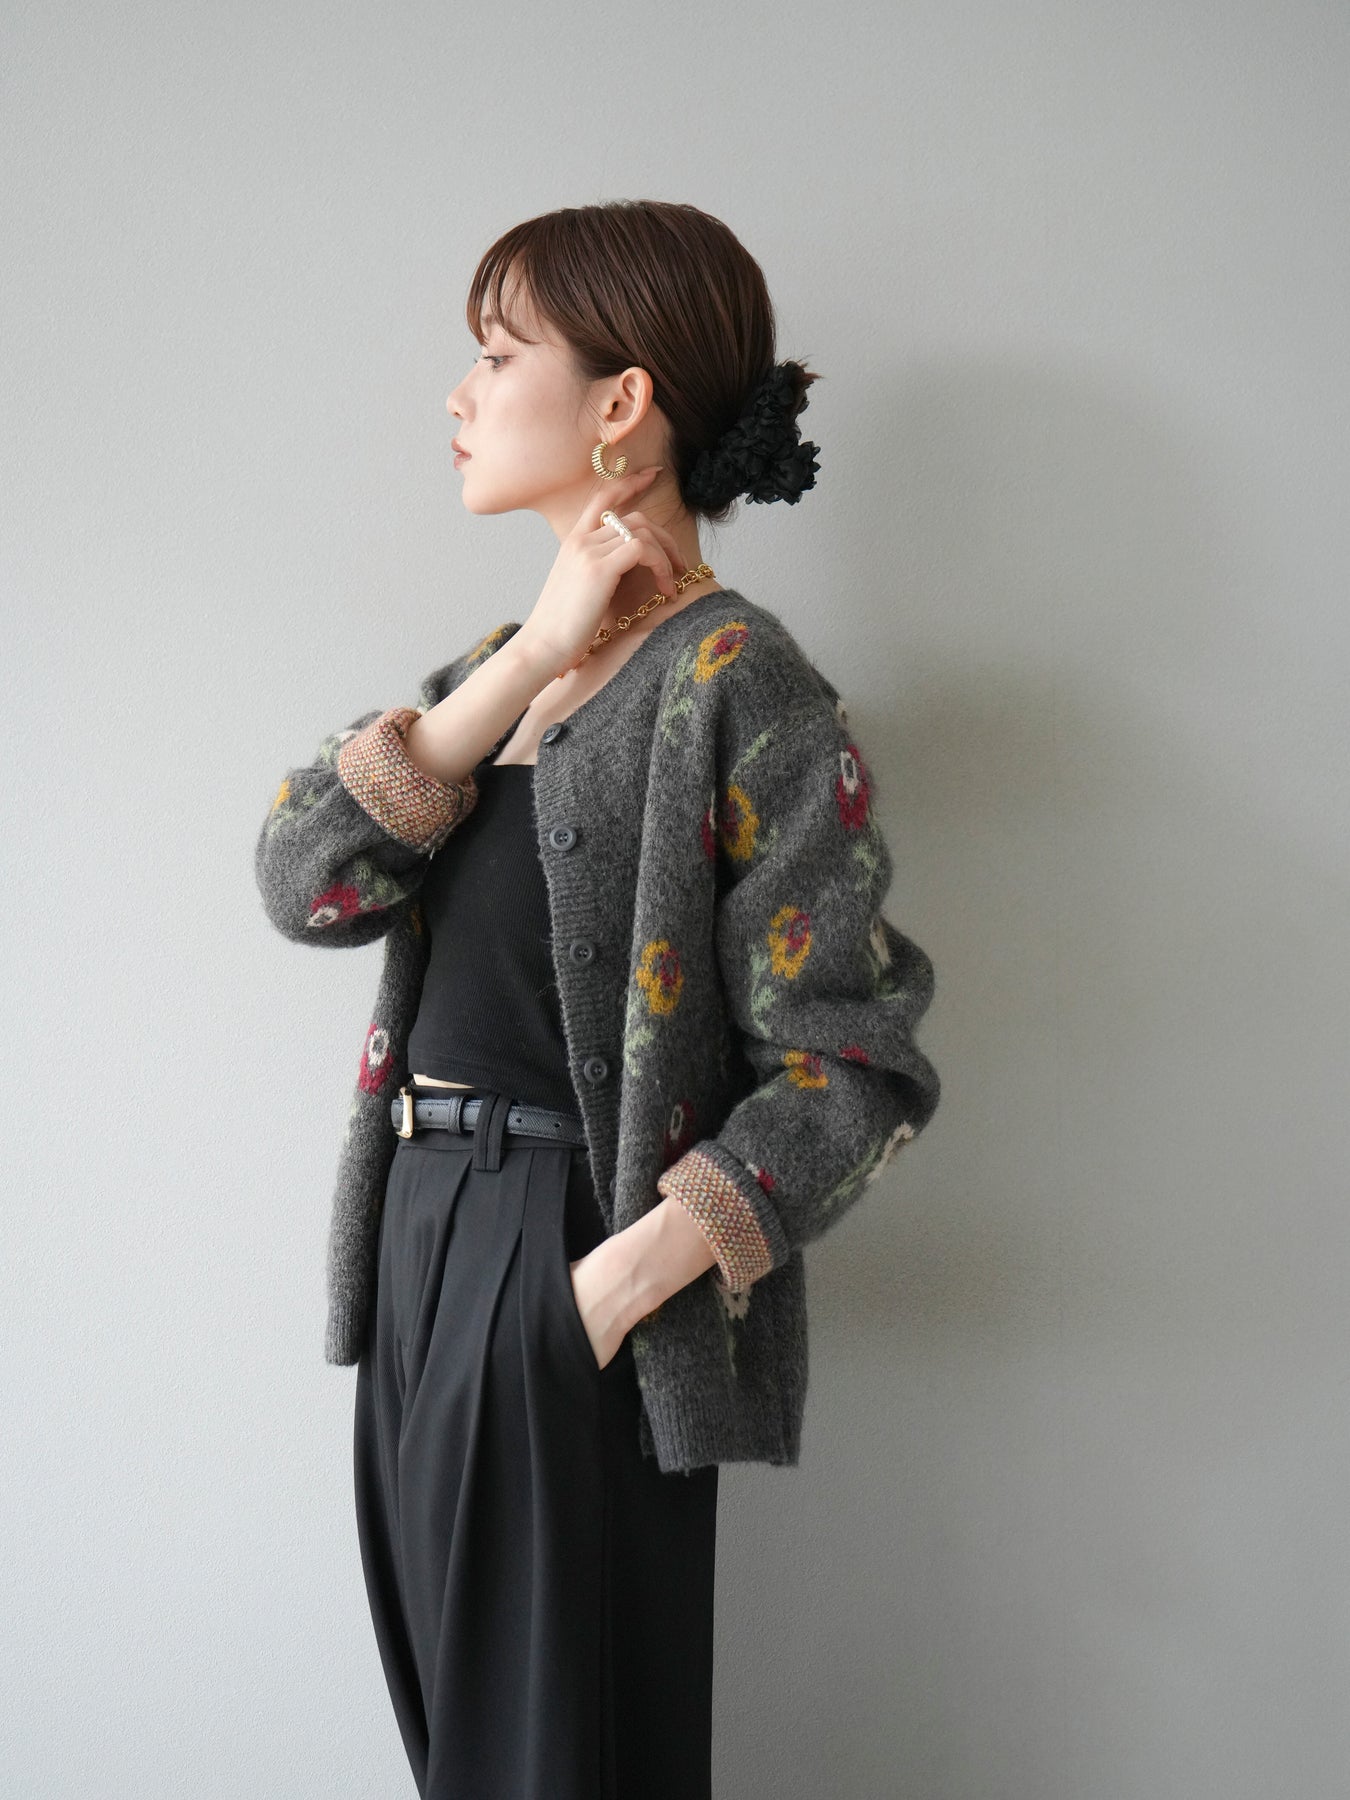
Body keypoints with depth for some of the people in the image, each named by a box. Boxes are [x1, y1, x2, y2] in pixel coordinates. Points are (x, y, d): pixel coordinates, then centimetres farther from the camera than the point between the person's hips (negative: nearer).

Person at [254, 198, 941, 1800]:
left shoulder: (735, 687, -12)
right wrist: (527, 663, -11)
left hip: (570, 1270, -7)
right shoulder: (494, 666, 12)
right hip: (419, 1245, 8)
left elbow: (848, 1070, -16)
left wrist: (608, 1291, -20)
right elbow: (303, 882, -4)